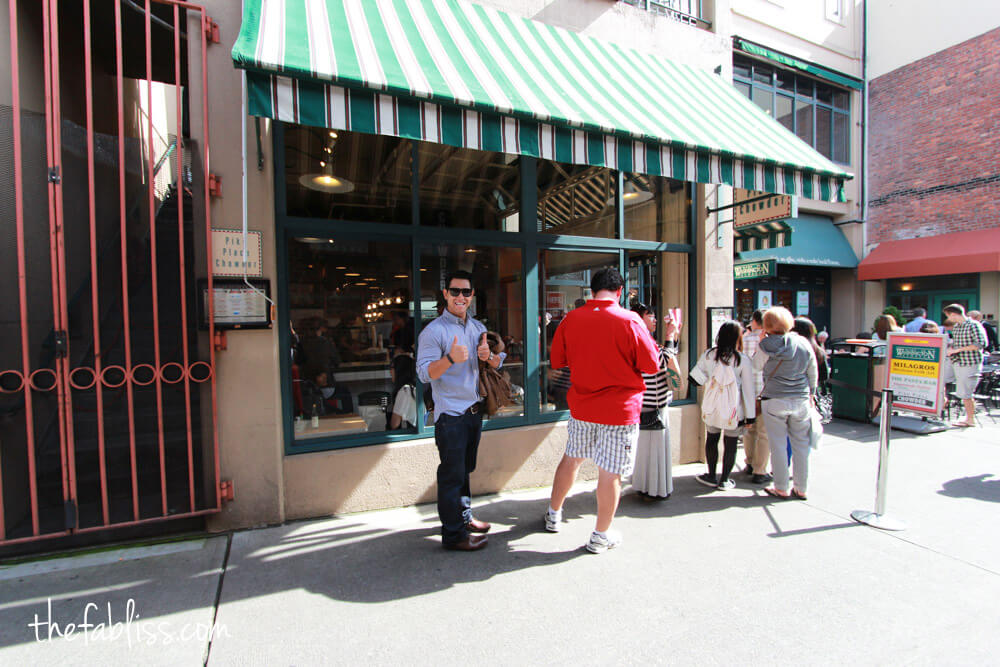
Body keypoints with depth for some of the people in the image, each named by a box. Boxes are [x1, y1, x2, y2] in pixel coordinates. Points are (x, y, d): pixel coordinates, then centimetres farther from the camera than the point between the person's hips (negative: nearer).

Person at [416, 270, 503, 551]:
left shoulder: (478, 327, 10)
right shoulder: (433, 331, -12)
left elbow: (498, 363, 15)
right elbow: (424, 373, -19)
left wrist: (489, 356, -9)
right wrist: (450, 358, -35)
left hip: (474, 410, 7)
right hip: (450, 414, -7)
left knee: (465, 469, 21)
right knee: (452, 474, 1)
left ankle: (464, 517, 38)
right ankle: (453, 534, 16)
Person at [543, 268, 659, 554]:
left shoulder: (570, 319, -4)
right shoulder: (630, 321, -14)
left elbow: (556, 360, 6)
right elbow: (651, 365, -7)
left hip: (581, 406, 4)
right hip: (619, 411, -4)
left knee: (571, 459, 21)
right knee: (610, 472, 9)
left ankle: (554, 515, 39)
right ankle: (601, 536, 25)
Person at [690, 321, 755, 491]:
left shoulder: (709, 355, -4)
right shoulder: (743, 360, -9)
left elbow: (695, 378, 1)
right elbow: (749, 389, -4)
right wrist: (750, 414, 2)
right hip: (734, 409, -2)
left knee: (712, 440, 15)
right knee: (730, 444, 10)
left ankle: (712, 476, 25)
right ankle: (724, 480, 19)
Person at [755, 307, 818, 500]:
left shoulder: (766, 346, -12)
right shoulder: (803, 343, -1)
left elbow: (757, 365, 6)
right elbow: (813, 373, 9)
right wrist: (810, 392, 24)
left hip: (774, 401, -3)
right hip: (801, 400, 4)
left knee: (778, 445, 6)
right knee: (801, 444, 13)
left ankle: (781, 488, 16)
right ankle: (801, 489, 24)